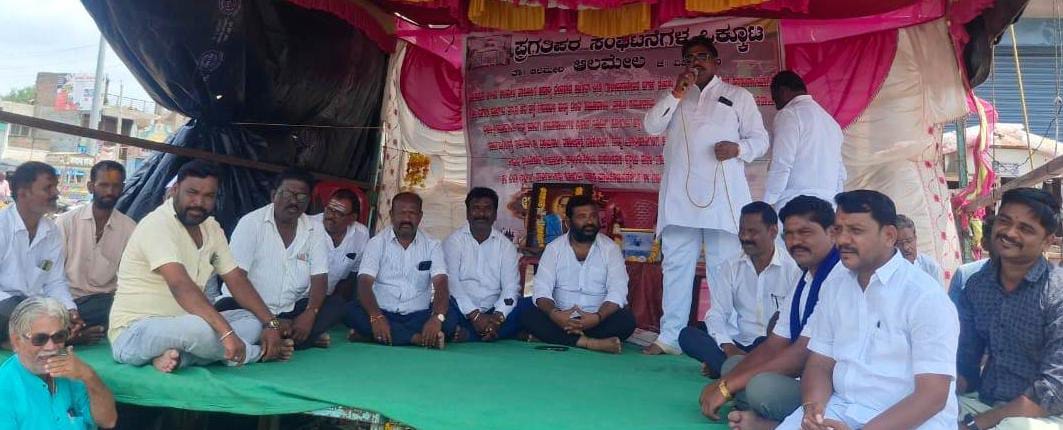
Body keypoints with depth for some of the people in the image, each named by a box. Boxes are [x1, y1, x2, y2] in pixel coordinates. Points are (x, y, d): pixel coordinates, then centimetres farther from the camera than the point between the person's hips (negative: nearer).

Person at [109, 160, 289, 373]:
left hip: (181, 325, 9)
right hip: (134, 332, -9)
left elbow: (236, 280, 8)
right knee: (199, 328, -37)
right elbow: (181, 286, -31)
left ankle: (178, 356, -21)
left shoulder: (211, 228, 7)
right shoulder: (158, 225, -18)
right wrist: (227, 333, -40)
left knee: (253, 319, -3)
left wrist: (271, 324, -4)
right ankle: (261, 353, -9)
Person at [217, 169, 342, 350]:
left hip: (291, 310, 3)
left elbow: (319, 278, -2)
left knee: (336, 306, -17)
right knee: (225, 309, -32)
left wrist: (310, 314, -22)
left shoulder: (315, 230, 3)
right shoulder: (251, 223, -8)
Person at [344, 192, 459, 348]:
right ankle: (418, 338, -30)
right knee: (351, 310, -28)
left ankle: (370, 334, -27)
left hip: (418, 315, 1)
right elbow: (365, 283, -10)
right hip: (383, 312, -1)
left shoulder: (432, 245, 4)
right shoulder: (377, 243, 2)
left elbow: (441, 284, -9)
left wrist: (437, 317, -31)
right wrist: (376, 317, -30)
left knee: (451, 314, -27)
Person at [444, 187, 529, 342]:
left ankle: (466, 335, -25)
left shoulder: (506, 245, 9)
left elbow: (511, 287, -2)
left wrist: (498, 317, -20)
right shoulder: (454, 241, 3)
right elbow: (451, 282, -11)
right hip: (464, 313, -3)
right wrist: (474, 315, -22)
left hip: (493, 313, 3)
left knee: (527, 306, -24)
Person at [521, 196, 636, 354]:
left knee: (627, 320, -29)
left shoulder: (610, 248, 0)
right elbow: (542, 290, -6)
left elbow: (617, 291, -10)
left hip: (596, 320, 0)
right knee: (529, 317, -26)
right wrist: (554, 314, -28)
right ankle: (591, 343, -33)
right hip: (561, 318, 1)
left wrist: (598, 317, -29)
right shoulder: (554, 248, 3)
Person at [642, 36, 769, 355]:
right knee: (676, 266, 3)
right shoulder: (676, 97, 20)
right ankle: (670, 336, 8)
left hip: (721, 196, -3)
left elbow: (760, 139, 7)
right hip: (680, 196, 3)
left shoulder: (738, 96, 11)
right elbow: (651, 127, 5)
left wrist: (738, 148, -14)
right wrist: (677, 93, -4)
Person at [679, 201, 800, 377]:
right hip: (739, 345, 3)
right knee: (687, 335, -19)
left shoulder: (793, 268, -3)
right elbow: (716, 313, 0)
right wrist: (728, 348, -17)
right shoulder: (731, 266, 8)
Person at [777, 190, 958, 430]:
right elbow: (820, 363, 9)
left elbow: (932, 395, -16)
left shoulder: (926, 297, -11)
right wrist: (813, 406, -12)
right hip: (840, 408, 5)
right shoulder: (835, 284, 7)